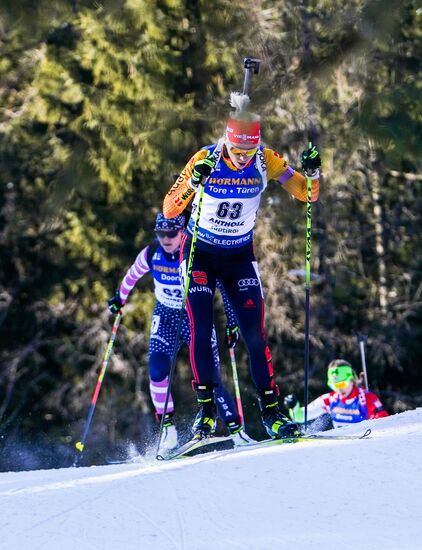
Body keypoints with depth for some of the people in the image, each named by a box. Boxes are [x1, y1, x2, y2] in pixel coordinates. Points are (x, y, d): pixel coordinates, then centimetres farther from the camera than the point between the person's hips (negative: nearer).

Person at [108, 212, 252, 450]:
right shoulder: (151, 254, -11)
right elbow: (133, 275, 11)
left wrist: (232, 322, -19)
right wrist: (119, 298, 23)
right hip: (165, 318, 2)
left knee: (211, 379, -8)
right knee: (158, 370, -20)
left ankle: (236, 429, 4)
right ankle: (168, 426, -8)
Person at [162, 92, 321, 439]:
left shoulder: (265, 160, -14)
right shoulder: (206, 160, -19)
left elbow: (305, 194, -9)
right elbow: (169, 210, -22)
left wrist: (312, 174, -30)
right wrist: (194, 183, -40)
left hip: (240, 256, 1)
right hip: (200, 254, -1)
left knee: (254, 333, -5)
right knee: (201, 330, -11)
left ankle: (271, 410, -1)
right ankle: (205, 408, -3)